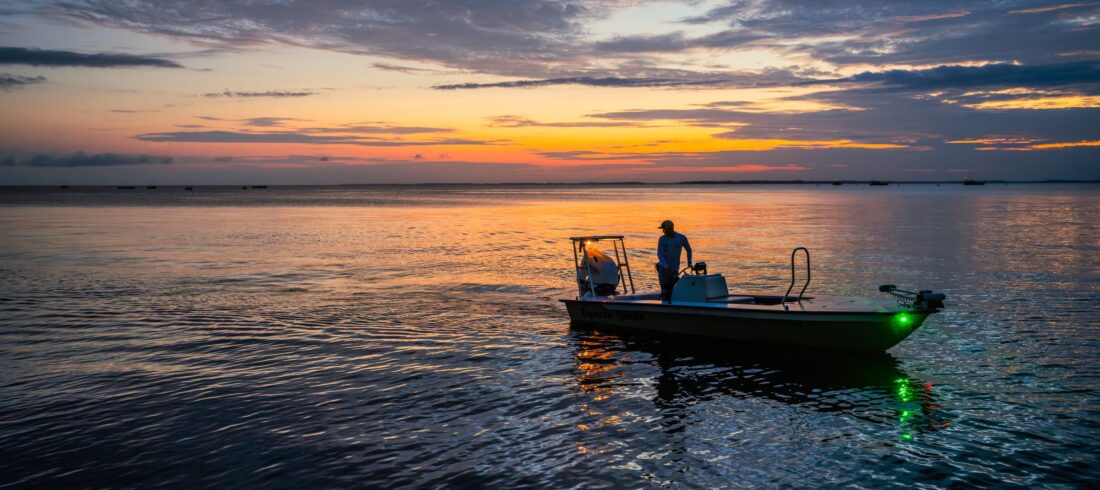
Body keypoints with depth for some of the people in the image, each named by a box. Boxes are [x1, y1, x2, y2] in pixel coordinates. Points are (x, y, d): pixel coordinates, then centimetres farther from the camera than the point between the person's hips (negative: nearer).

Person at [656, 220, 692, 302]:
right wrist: (666, 267, -23)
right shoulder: (662, 239, -4)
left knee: (672, 291, -2)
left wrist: (689, 262, 15)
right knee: (665, 291, -9)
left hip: (674, 269, 1)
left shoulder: (682, 238, -1)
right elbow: (659, 254, -11)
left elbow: (688, 250, 18)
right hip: (663, 268, -1)